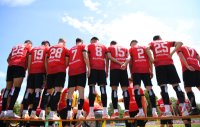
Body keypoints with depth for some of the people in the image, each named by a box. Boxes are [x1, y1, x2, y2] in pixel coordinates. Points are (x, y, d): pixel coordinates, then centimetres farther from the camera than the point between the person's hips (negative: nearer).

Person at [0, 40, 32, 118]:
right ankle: (10, 111, -28)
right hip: (20, 66, -5)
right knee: (16, 87, -16)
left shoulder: (14, 47, 32)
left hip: (11, 66, 6)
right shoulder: (28, 46, 18)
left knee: (8, 88, 6)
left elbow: (8, 59, 23)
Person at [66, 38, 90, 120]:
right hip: (81, 70, -4)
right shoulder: (83, 46, 13)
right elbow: (85, 57, -3)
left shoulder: (71, 49, 27)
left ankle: (69, 114, -2)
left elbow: (68, 62, 21)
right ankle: (79, 113, -13)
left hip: (71, 71, 5)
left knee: (70, 92, 2)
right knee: (81, 91, -7)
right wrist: (88, 68, -7)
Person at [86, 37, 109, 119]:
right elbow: (106, 59, 14)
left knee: (92, 89, -6)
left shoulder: (89, 46, 15)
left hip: (93, 68, -2)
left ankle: (91, 113, -12)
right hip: (102, 68, 2)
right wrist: (107, 70, 13)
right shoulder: (104, 47, 23)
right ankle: (105, 112, -5)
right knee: (103, 89, 0)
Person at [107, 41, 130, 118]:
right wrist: (124, 64, -9)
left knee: (114, 89, -5)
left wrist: (120, 63, -6)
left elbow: (109, 57, 0)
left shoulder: (109, 48, 18)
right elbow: (128, 58, 7)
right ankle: (127, 111, -3)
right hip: (123, 69, 3)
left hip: (114, 68, -2)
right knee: (125, 89, 1)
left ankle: (116, 112, -12)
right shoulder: (125, 48, 26)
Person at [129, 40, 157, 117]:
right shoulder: (145, 48, 23)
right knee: (149, 88, 1)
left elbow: (130, 61, 5)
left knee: (136, 89, -6)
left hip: (136, 70, -3)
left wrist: (131, 73, 5)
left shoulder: (131, 49, 15)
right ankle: (154, 110, -5)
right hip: (146, 69, 3)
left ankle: (141, 111, -14)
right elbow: (150, 60, 15)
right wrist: (151, 71, 13)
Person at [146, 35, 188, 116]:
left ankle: (167, 111, -12)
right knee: (176, 85, 4)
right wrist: (172, 53, 7)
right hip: (169, 64, 2)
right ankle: (184, 109, 0)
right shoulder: (167, 42, 26)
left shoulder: (152, 43, 21)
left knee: (163, 87, -5)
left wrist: (151, 59, -1)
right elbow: (180, 43, 14)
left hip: (159, 65, -1)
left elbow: (147, 49, -2)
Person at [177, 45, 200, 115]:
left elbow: (182, 57, -3)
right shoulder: (193, 49, 33)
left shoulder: (180, 48, 17)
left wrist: (187, 66, -14)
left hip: (188, 69, -5)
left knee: (188, 88, -7)